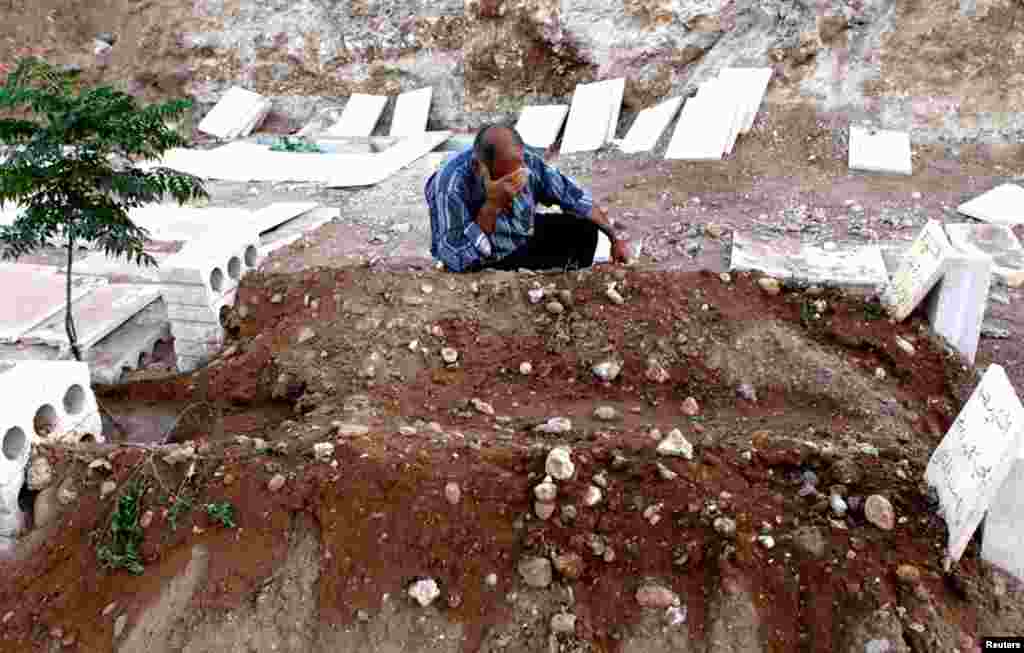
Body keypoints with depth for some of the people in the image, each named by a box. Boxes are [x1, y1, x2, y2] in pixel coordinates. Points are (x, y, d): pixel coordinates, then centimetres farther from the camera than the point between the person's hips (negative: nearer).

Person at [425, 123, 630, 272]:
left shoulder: (527, 162, -21)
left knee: (584, 228, -4)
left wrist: (615, 238, -5)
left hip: (525, 239, 5)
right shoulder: (451, 185, -35)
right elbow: (456, 260, -38)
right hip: (484, 266, -5)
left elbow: (574, 197, -7)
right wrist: (492, 206, -45)